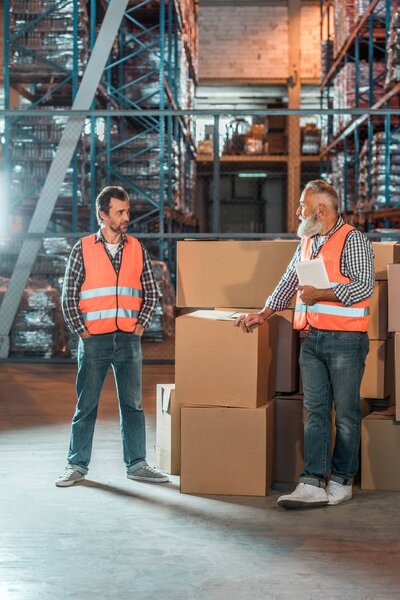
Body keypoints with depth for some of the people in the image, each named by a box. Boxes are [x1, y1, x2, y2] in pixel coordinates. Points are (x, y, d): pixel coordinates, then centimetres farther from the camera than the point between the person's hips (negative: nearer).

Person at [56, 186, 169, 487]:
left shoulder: (137, 249, 7)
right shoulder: (83, 249, 0)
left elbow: (152, 293, 11)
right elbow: (69, 296, 0)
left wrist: (140, 325, 2)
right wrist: (81, 330, -4)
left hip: (128, 339, 2)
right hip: (93, 340, -2)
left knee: (133, 403, 7)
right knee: (86, 405, 5)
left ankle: (137, 464, 16)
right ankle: (77, 465, 15)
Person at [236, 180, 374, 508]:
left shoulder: (353, 240, -6)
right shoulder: (307, 243, 18)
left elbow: (364, 286, -16)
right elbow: (289, 283, 25)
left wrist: (319, 294, -15)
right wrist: (263, 314, 16)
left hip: (345, 338, -7)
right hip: (312, 339, 7)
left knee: (346, 413, 2)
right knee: (315, 411, 1)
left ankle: (341, 481, 12)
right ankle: (313, 484, 0)